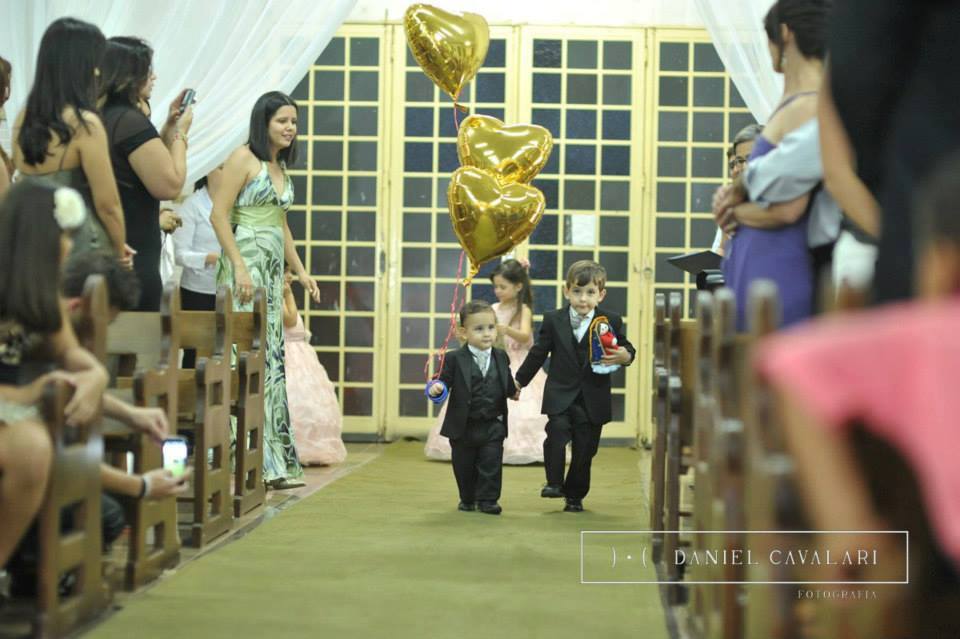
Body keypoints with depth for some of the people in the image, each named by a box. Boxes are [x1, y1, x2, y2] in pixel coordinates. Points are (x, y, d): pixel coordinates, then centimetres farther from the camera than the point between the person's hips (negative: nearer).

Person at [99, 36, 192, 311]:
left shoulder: (100, 118, 12)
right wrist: (180, 133, -5)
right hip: (133, 258, -9)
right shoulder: (131, 121, -16)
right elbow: (170, 185, -17)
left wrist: (168, 126, 17)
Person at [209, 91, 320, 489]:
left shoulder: (281, 167, 18)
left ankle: (275, 460, 8)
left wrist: (300, 271, 20)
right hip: (245, 261, -8)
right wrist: (239, 267, -19)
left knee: (272, 356, 6)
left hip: (273, 269, 8)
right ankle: (260, 461, -8)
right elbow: (219, 214, -13)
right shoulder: (243, 158, -6)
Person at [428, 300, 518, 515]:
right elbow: (445, 380, -12)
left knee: (491, 463, -4)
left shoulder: (501, 357, 3)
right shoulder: (455, 359, -10)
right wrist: (437, 387, -30)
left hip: (493, 425, 2)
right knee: (464, 466, 11)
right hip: (463, 425, -1)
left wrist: (514, 390, -3)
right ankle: (467, 499, 30)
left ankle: (487, 499, 7)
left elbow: (507, 383, 13)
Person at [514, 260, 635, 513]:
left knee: (585, 448, 6)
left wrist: (624, 356, -23)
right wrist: (520, 381, 13)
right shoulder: (553, 320, 1)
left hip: (593, 399, 0)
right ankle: (554, 483, -7)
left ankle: (575, 495, 21)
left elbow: (626, 349, 1)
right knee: (557, 433, -21)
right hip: (560, 395, 0)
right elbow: (538, 353, 9)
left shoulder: (611, 321, -2)